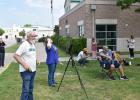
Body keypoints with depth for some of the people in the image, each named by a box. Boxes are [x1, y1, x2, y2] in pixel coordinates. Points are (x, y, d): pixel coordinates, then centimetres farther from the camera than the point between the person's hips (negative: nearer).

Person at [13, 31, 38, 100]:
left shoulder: (33, 45, 11)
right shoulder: (24, 44, -15)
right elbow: (15, 56, -21)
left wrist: (36, 60, 8)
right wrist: (24, 64, -24)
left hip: (33, 70, 8)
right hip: (26, 71, -8)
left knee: (30, 88, 18)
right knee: (26, 89, -8)